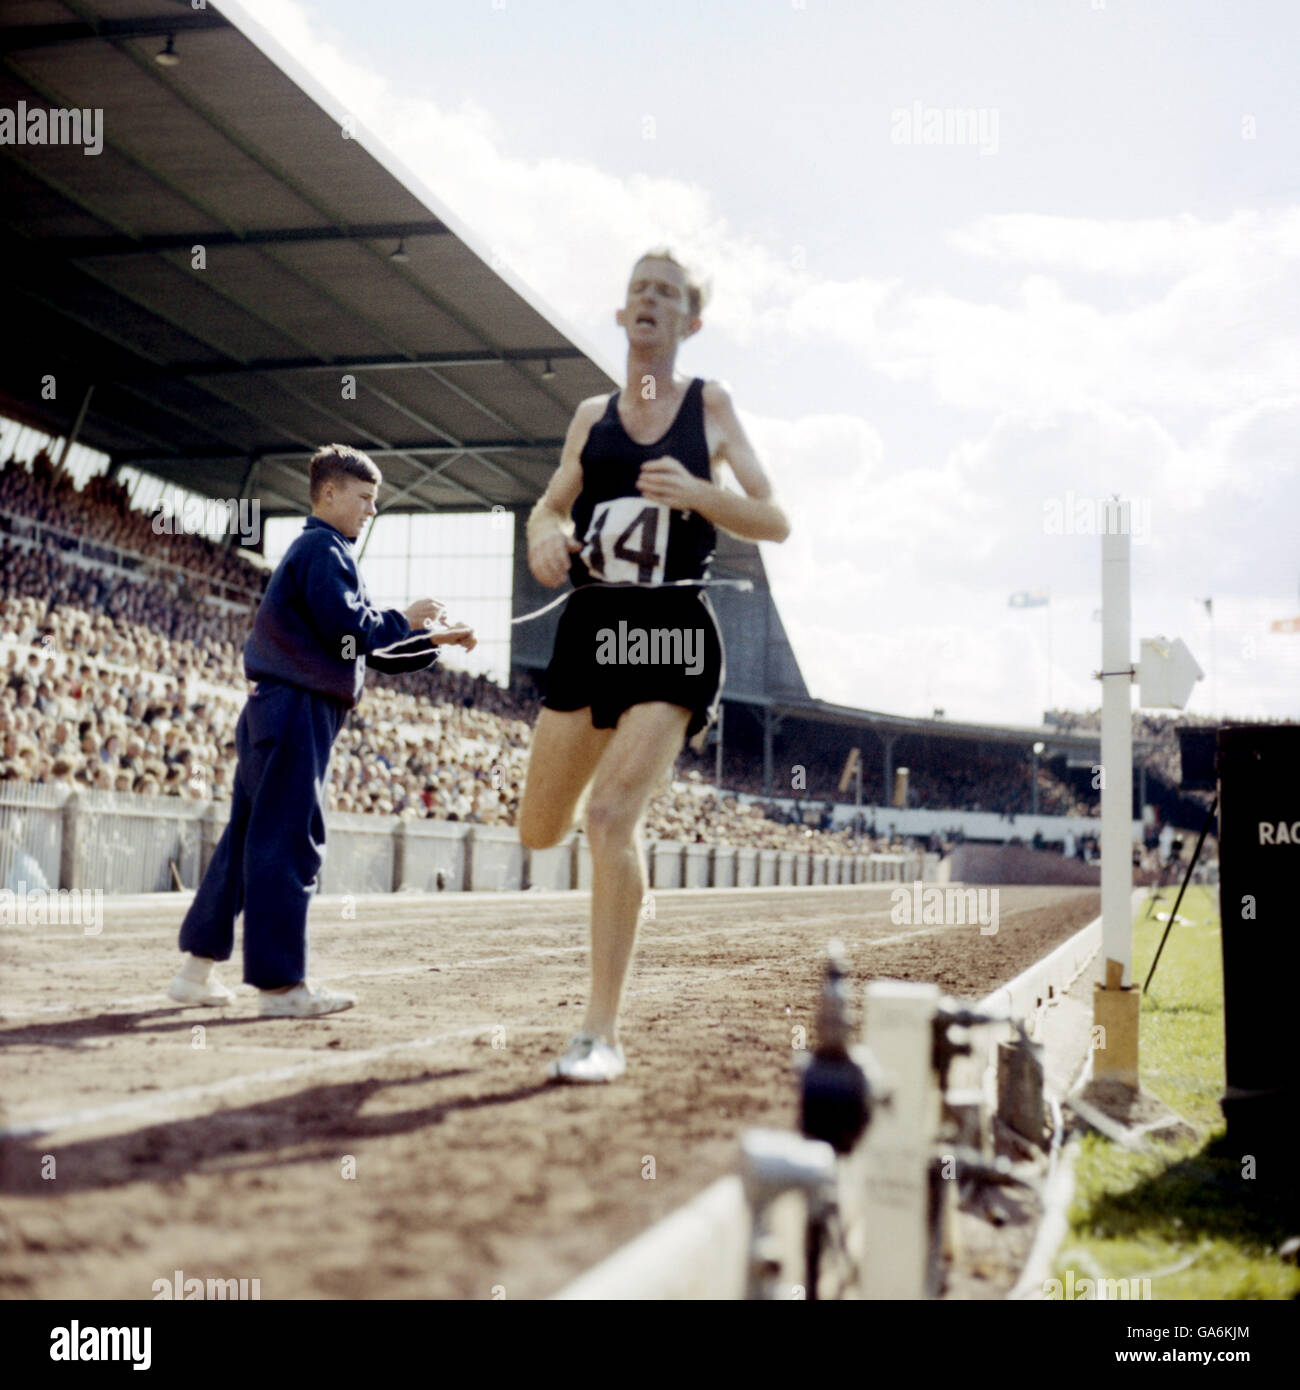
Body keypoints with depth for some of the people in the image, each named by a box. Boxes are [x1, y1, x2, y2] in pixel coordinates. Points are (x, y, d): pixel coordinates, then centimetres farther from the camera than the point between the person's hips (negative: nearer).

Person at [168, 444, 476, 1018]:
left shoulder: (314, 551, 25)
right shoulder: (324, 547, -7)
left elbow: (371, 648, 24)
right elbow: (346, 625, -19)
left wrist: (433, 641, 16)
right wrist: (408, 619, -5)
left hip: (272, 712, 10)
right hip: (298, 710, -10)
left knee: (246, 838, 11)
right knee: (289, 842, -9)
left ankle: (197, 969, 16)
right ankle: (279, 982, -7)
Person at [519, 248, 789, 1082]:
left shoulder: (711, 406, 3)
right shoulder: (592, 417, 13)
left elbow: (776, 521, 0)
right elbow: (552, 506, 22)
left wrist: (698, 493, -19)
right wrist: (545, 534, -3)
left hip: (673, 635, -4)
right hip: (589, 630, 5)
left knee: (612, 816, -21)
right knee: (540, 831, 6)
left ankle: (603, 1035, -13)